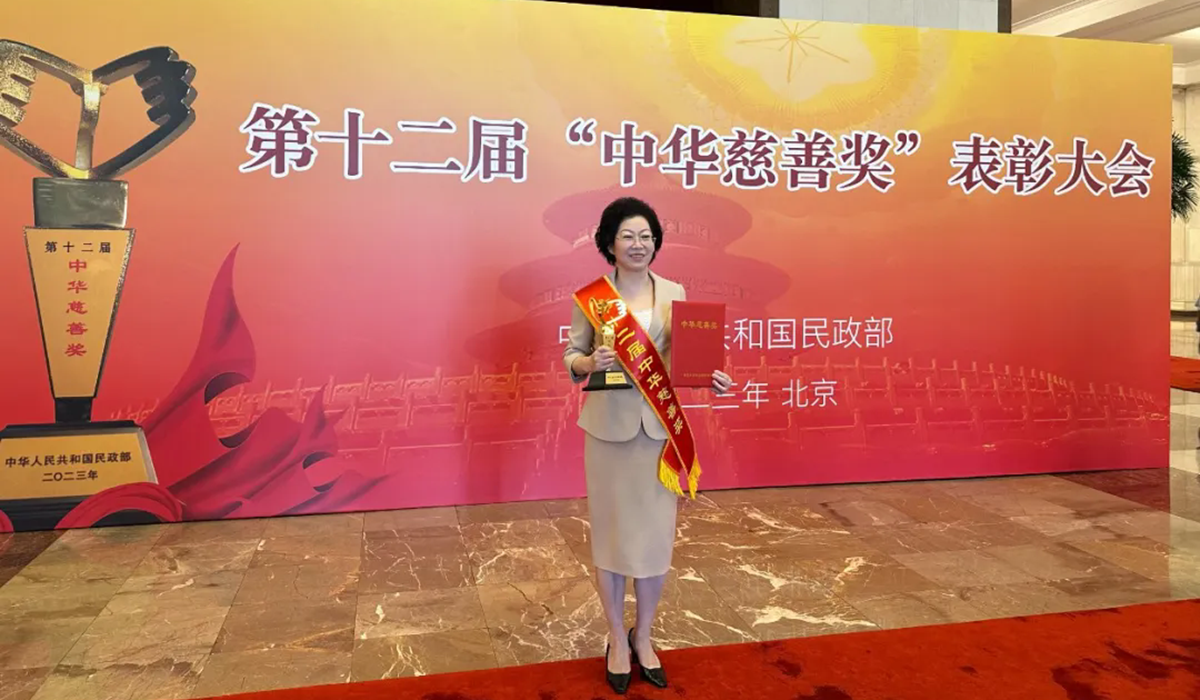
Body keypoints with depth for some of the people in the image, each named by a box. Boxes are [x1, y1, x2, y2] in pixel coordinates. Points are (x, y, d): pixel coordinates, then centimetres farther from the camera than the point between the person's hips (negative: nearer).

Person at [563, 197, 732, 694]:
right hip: (609, 425, -2)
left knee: (656, 534, 8)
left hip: (661, 425, 2)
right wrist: (590, 362, -20)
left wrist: (709, 377, -12)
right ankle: (617, 640, 28)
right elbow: (570, 358, 1)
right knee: (610, 531, 9)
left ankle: (643, 637, 30)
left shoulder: (674, 293, 4)